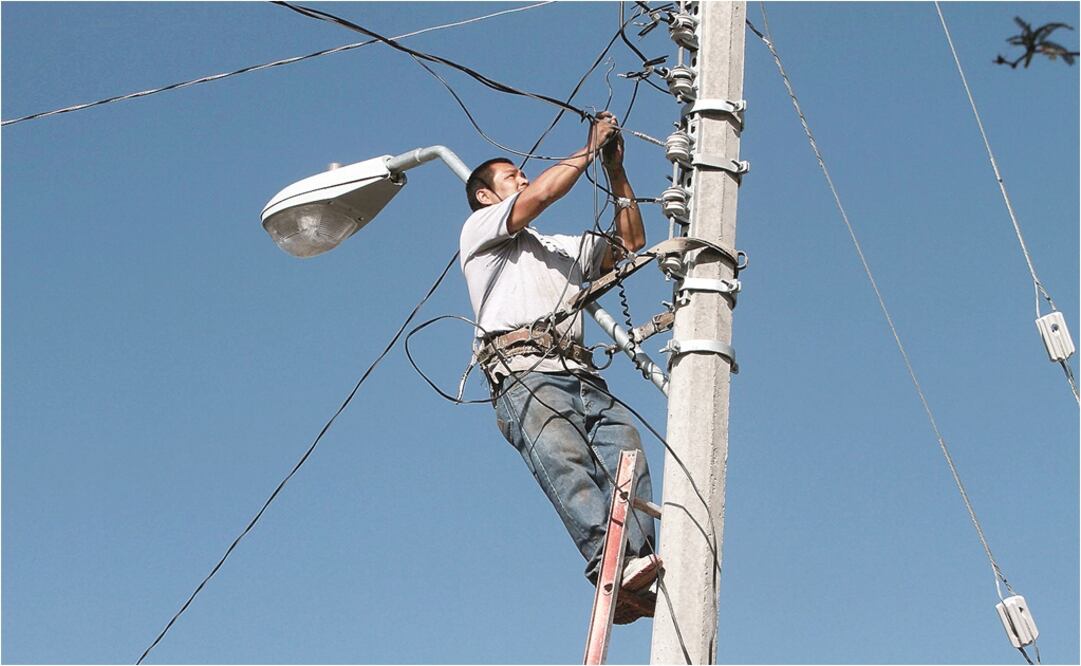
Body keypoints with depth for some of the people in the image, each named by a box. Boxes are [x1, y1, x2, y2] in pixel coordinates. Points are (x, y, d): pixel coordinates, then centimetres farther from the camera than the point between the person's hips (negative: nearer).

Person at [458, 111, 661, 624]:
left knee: (627, 456, -23)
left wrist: (616, 170, 32)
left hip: (582, 377, 6)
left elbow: (631, 242, 38)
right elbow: (543, 194, 5)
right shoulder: (480, 229, 21)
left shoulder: (563, 249, 42)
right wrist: (590, 148, 16)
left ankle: (636, 565, -40)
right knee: (566, 462, -32)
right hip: (524, 374, -6)